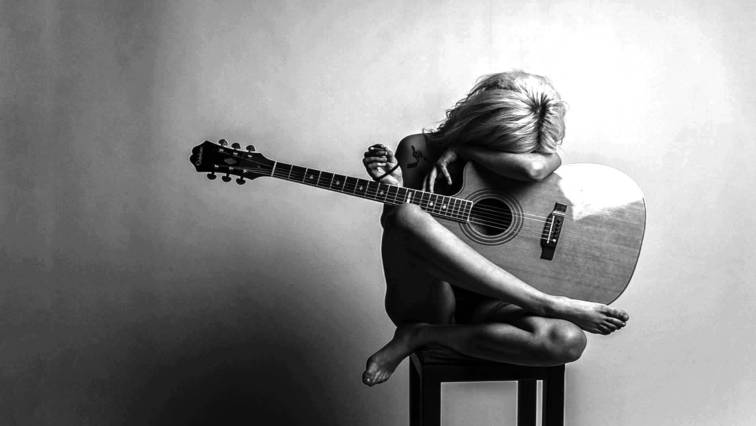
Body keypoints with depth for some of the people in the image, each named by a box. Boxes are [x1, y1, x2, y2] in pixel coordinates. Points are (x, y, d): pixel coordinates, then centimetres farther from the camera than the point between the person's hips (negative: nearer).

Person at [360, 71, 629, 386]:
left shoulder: (540, 146, 1)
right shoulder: (420, 150, -1)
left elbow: (534, 167, -25)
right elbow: (401, 219, 2)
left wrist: (458, 151, -15)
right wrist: (395, 189, -18)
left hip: (485, 298, 2)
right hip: (424, 298, -1)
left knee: (569, 340, -30)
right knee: (405, 214, -34)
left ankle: (424, 335, -14)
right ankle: (552, 305, -29)